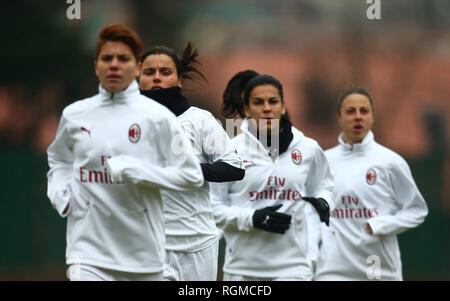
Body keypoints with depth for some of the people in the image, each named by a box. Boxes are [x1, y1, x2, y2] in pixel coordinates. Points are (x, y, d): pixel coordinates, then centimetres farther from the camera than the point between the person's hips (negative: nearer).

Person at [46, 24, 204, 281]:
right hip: (89, 249, 1)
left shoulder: (157, 116, -3)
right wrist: (59, 192, 6)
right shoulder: (74, 115, 7)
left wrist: (134, 170, -16)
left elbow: (192, 176, -7)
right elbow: (59, 160, 27)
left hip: (143, 250, -1)